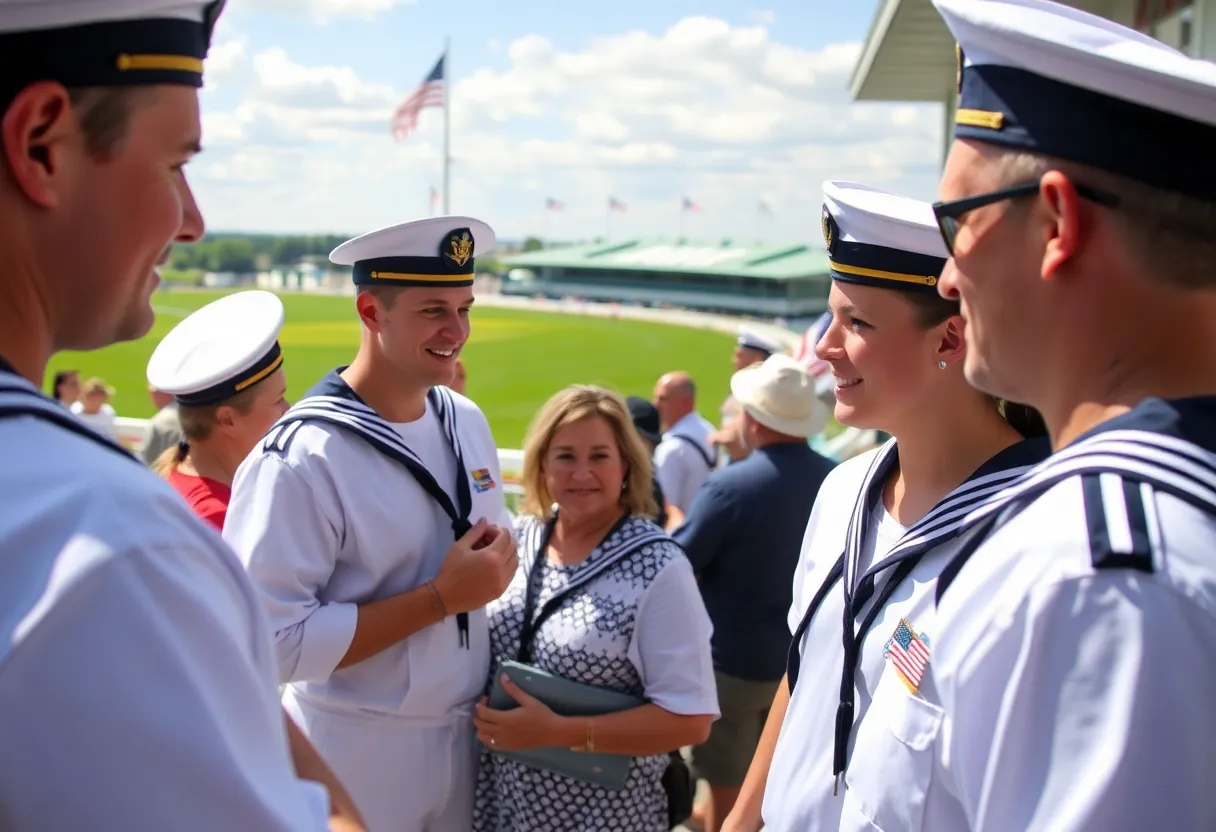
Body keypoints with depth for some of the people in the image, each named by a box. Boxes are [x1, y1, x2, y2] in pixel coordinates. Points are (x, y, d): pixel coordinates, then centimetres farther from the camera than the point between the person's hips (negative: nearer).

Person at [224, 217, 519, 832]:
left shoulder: (467, 420, 1)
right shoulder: (300, 458, -21)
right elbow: (276, 642, -24)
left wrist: (499, 559, -7)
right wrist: (440, 598, -24)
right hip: (357, 755, -6)